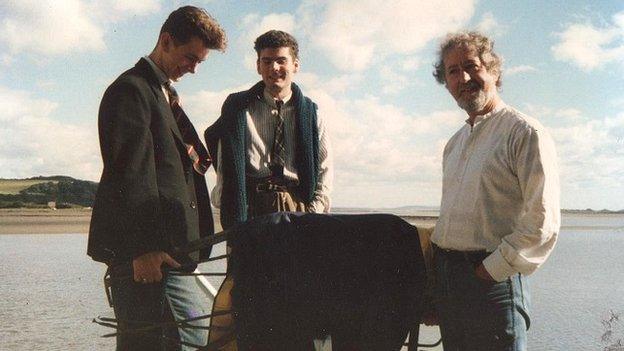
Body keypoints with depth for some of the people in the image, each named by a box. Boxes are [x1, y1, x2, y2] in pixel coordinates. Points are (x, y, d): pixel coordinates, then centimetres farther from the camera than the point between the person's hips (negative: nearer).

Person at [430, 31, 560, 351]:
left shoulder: (525, 133, -9)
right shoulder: (455, 144, 16)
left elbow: (543, 223, -15)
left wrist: (491, 271, -15)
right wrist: (435, 274, 13)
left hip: (493, 279, -7)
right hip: (445, 282, 7)